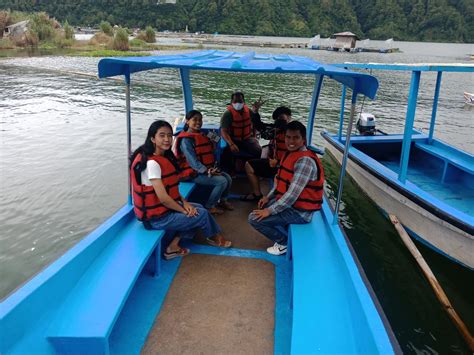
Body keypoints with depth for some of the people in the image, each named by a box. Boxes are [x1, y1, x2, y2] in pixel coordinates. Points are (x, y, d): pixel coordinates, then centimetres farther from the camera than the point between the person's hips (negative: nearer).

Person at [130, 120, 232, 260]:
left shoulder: (164, 157, 4)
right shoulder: (152, 163, -25)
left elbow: (171, 187, 10)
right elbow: (163, 197, -26)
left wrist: (184, 202, -4)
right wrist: (184, 210, -12)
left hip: (165, 207, 9)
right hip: (157, 217, -9)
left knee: (198, 208, 16)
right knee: (202, 214, 0)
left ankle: (174, 246, 10)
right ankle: (214, 237, 32)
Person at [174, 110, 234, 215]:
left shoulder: (201, 135, 14)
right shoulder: (185, 140, -15)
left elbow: (208, 154, 12)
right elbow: (192, 160, -23)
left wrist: (211, 169, -5)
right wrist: (207, 171, -29)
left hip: (206, 169, 8)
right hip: (194, 173, -8)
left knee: (228, 178, -3)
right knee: (222, 181, -19)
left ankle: (222, 200, 20)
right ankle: (209, 206, -5)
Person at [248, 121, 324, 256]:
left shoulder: (305, 161, -26)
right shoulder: (291, 153, 5)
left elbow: (293, 194, -29)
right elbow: (282, 181, 16)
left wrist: (270, 211, -23)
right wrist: (268, 197, 5)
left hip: (300, 210, -10)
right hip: (288, 201, 10)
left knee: (254, 218, -12)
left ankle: (285, 242, 5)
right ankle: (286, 232, 18)